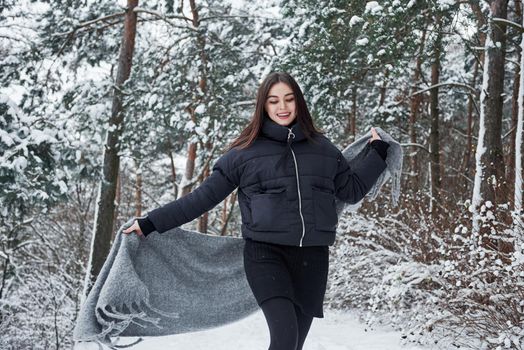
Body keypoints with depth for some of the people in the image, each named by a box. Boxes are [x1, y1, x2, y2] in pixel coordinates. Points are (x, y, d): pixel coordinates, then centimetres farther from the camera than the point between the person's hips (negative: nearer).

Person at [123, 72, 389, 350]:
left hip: (312, 257, 3)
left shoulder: (322, 148, 13)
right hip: (265, 253, -3)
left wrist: (377, 153, 16)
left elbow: (352, 190, 21)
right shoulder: (245, 152, 4)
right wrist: (152, 223, 3)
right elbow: (204, 196, 5)